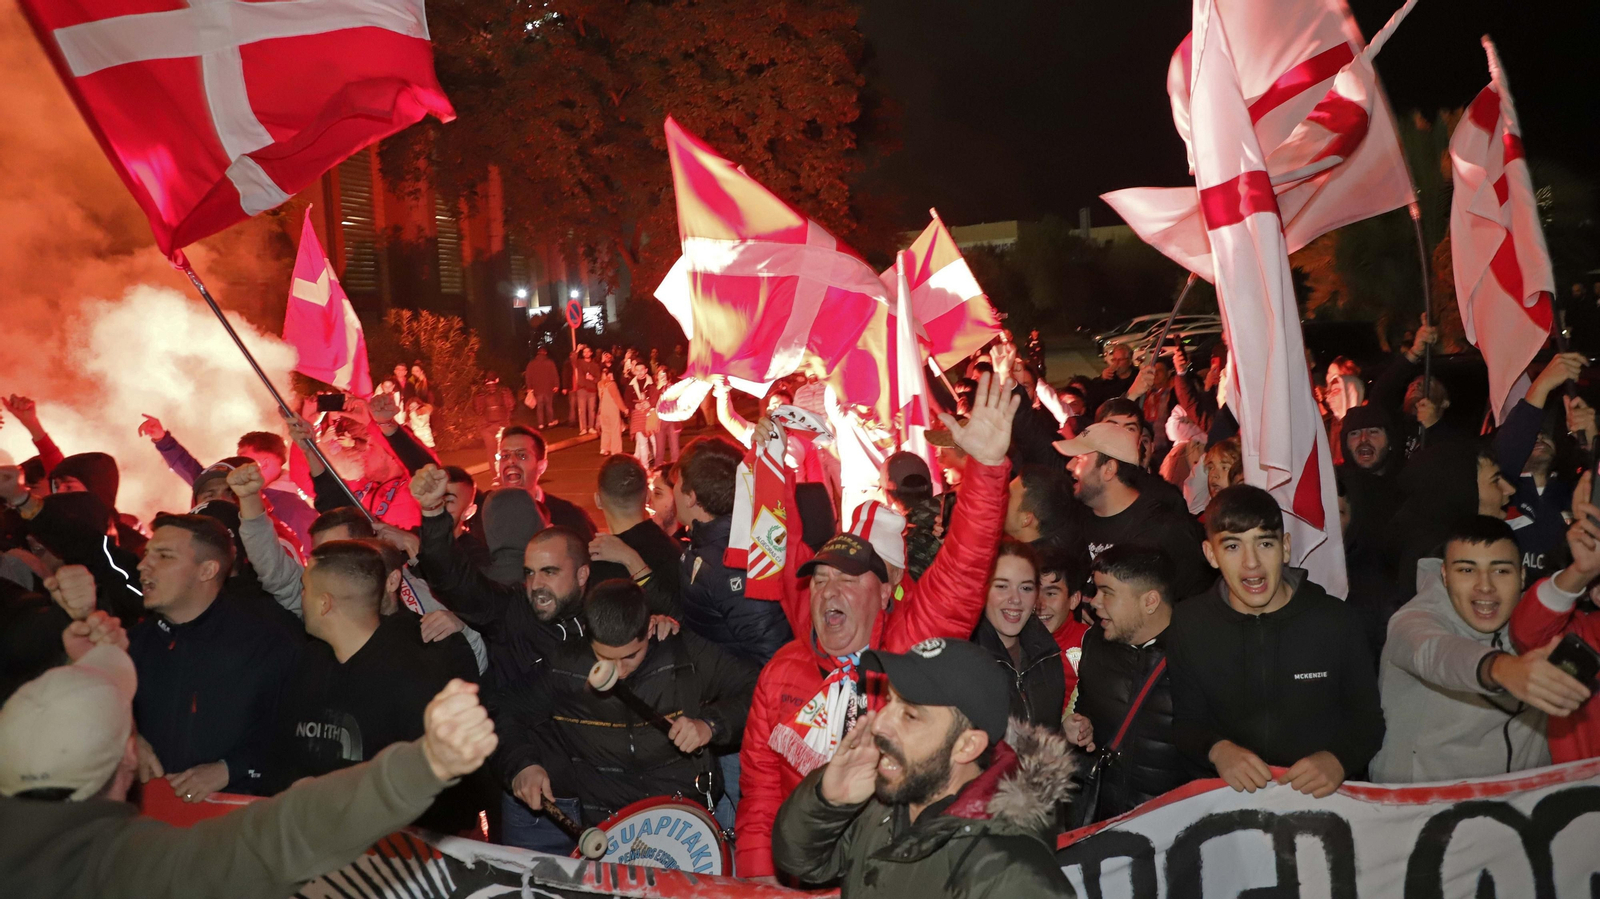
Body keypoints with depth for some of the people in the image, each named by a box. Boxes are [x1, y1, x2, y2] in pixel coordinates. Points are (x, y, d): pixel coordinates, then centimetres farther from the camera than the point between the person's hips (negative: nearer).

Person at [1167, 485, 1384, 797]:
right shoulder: (1189, 623, 3)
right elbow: (1186, 721, 7)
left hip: (1323, 795, 1)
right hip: (1227, 795, 0)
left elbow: (1367, 720, 8)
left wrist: (1338, 760, -14)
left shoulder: (1338, 620, 0)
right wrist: (1217, 750, -15)